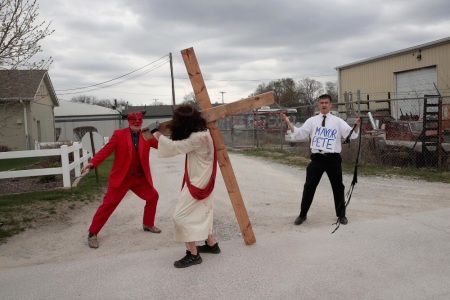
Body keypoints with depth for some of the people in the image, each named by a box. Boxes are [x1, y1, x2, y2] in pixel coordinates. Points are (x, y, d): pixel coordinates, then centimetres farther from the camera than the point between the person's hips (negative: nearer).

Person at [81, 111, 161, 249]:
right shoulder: (119, 134, -8)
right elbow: (106, 150, -13)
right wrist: (92, 162, -25)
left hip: (140, 177, 4)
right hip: (121, 177, -4)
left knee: (153, 196, 9)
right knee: (109, 203, -4)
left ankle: (148, 224, 31)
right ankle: (92, 233, 10)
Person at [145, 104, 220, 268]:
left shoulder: (197, 137, -25)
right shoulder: (202, 132, 5)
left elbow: (174, 147, -23)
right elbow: (182, 144, 14)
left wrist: (156, 132, -10)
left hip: (197, 182, -10)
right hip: (201, 180, 10)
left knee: (181, 215, -5)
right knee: (200, 214, 20)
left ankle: (193, 254, 1)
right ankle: (211, 244, 31)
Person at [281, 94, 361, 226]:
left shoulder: (338, 121, 4)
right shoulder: (312, 121, 6)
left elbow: (351, 134, -3)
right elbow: (298, 134, 2)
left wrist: (357, 125, -22)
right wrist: (288, 123, -9)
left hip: (333, 158, 0)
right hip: (317, 158, 0)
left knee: (338, 187, 11)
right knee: (309, 187, 4)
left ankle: (341, 215, 29)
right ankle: (302, 214, 19)